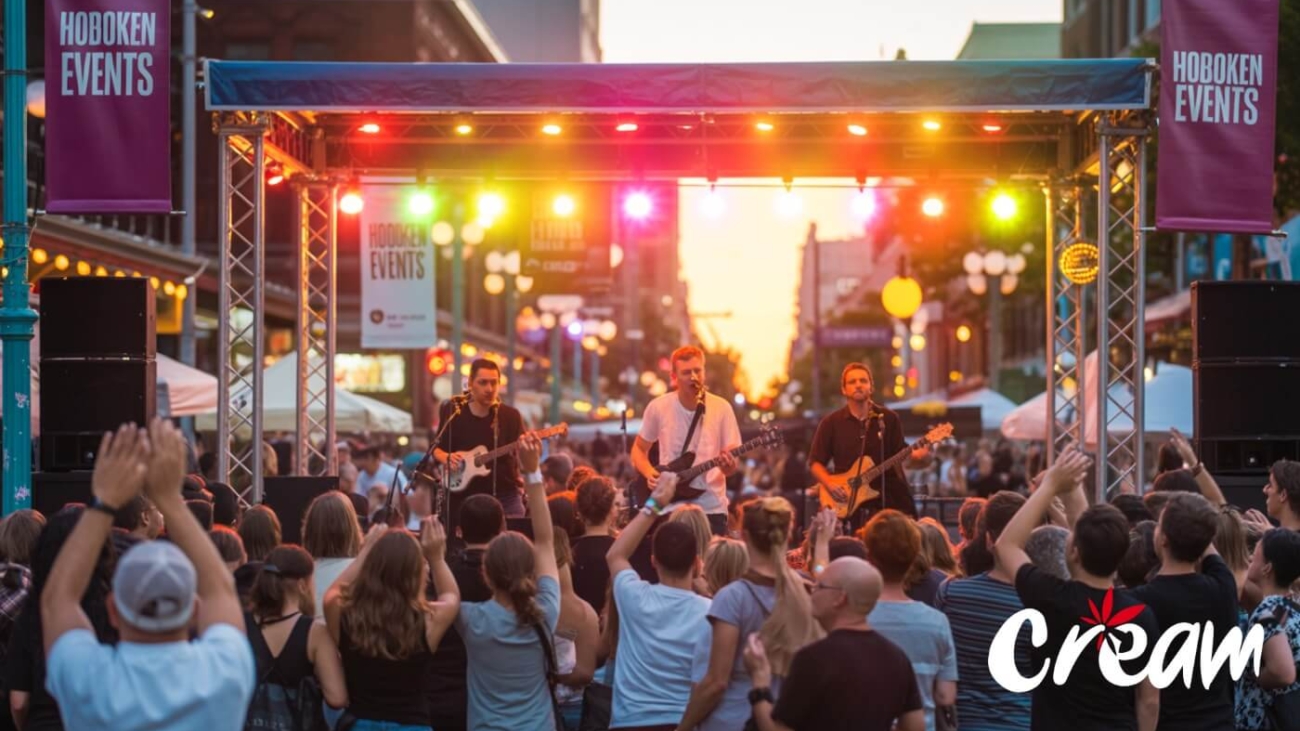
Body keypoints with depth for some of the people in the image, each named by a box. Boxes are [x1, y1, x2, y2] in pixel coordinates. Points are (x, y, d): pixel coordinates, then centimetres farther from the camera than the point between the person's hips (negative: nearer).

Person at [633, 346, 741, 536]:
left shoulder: (721, 408, -4)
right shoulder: (658, 408, -2)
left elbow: (733, 462, 0)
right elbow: (639, 449, 10)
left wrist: (729, 466, -24)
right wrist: (650, 474, -9)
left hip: (711, 508, 0)